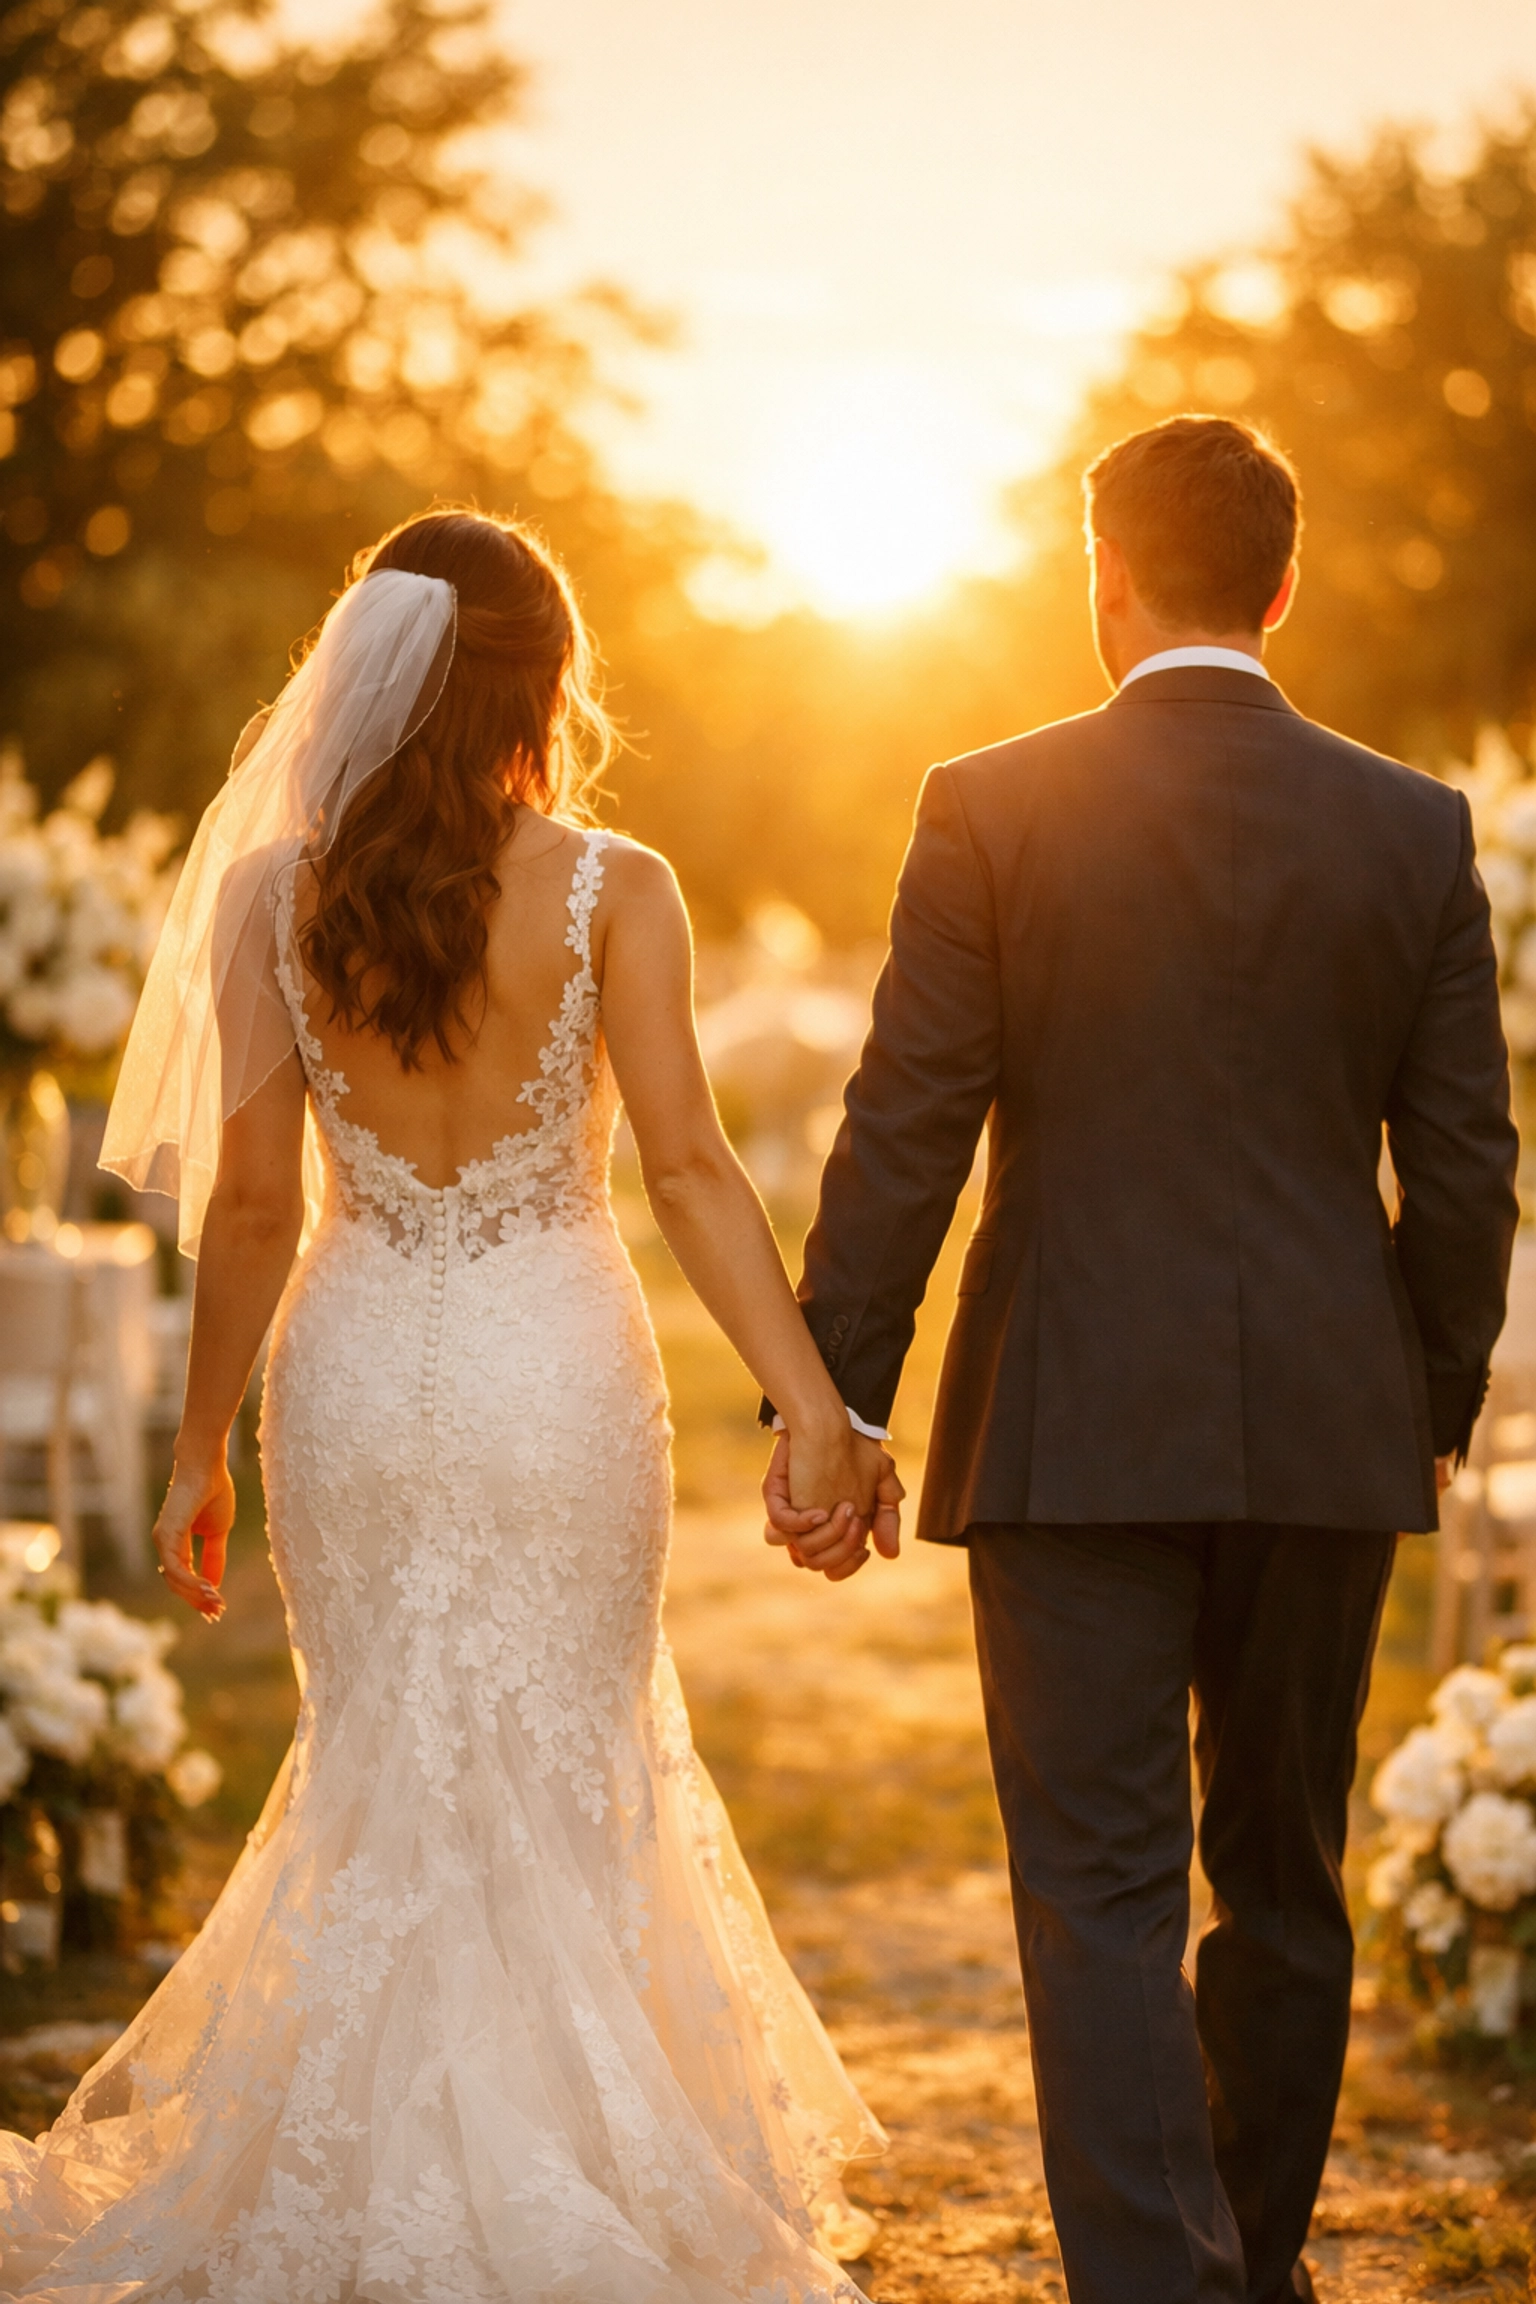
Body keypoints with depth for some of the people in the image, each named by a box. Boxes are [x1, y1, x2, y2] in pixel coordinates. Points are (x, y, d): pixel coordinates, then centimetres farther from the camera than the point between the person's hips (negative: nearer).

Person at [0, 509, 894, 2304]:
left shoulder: (274, 891, -2)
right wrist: (813, 1407, -10)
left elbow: (254, 1201, -2)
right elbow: (686, 1166, -12)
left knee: (384, 1776, 15)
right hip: (555, 1371, -2)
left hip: (355, 1373, 2)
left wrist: (200, 1448, 7)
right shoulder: (610, 890, -7)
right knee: (557, 1785, 11)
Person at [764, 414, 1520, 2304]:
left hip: (1075, 1428, -3)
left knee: (1102, 1894, 0)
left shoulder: (993, 809, -6)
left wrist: (830, 1403, -2)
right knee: (1283, 1879, 18)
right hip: (1325, 1431, 3)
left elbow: (902, 1136, -8)